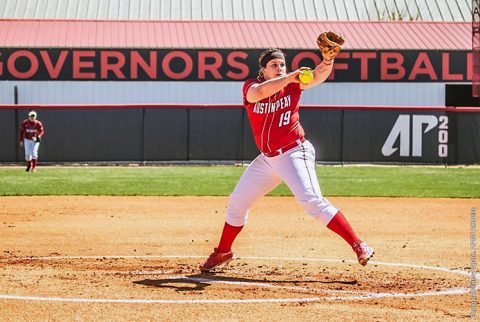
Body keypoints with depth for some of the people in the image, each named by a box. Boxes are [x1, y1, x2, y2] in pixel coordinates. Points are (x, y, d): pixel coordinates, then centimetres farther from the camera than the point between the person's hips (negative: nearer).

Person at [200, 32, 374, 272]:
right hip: (267, 159, 5)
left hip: (294, 153, -5)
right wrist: (290, 77, -44)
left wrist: (328, 59, -44)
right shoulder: (250, 88, -7)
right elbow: (260, 92, -32)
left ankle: (359, 247, -27)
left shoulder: (293, 84, -7)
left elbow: (319, 76, -23)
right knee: (237, 202, 15)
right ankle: (223, 252, 38)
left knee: (311, 200, -24)